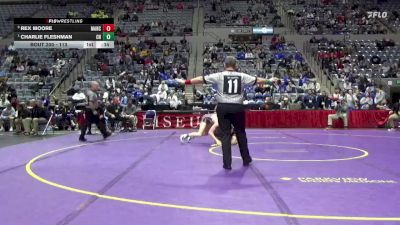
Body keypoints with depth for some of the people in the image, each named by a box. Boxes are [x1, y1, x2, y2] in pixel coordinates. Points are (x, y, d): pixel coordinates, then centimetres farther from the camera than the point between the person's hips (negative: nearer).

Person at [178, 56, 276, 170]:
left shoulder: (219, 76, 1)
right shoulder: (242, 76, 6)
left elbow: (201, 79, 1)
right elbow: (257, 80, 17)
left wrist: (186, 82, 10)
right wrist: (269, 81, 34)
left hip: (223, 108, -1)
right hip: (237, 108, 1)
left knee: (225, 135, 4)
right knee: (241, 134, 17)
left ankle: (227, 163, 3)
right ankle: (246, 159, 29)